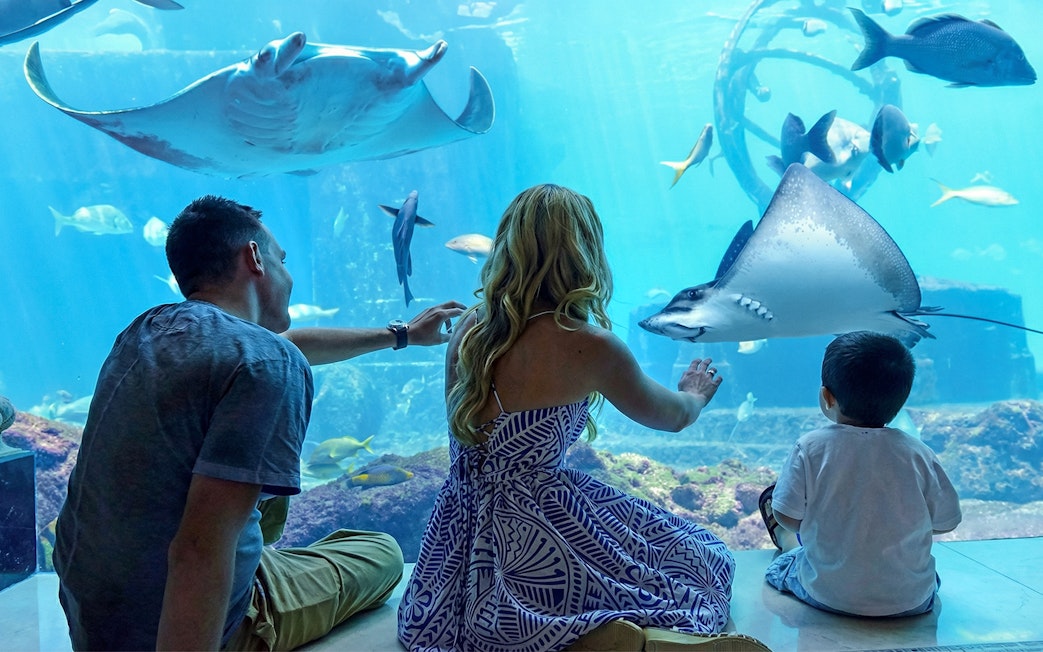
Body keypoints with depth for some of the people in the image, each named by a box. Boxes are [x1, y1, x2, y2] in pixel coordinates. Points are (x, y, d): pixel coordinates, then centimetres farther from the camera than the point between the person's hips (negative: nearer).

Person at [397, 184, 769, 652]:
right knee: (703, 560, 13)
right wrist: (696, 394, 25)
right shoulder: (589, 345, -16)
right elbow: (671, 417, 3)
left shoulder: (468, 327, 0)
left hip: (459, 540, 6)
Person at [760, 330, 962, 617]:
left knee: (779, 566, 29)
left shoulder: (810, 448, -15)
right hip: (912, 601, 2)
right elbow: (945, 523, -1)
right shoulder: (918, 454, -10)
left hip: (828, 595, -2)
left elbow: (788, 518, -10)